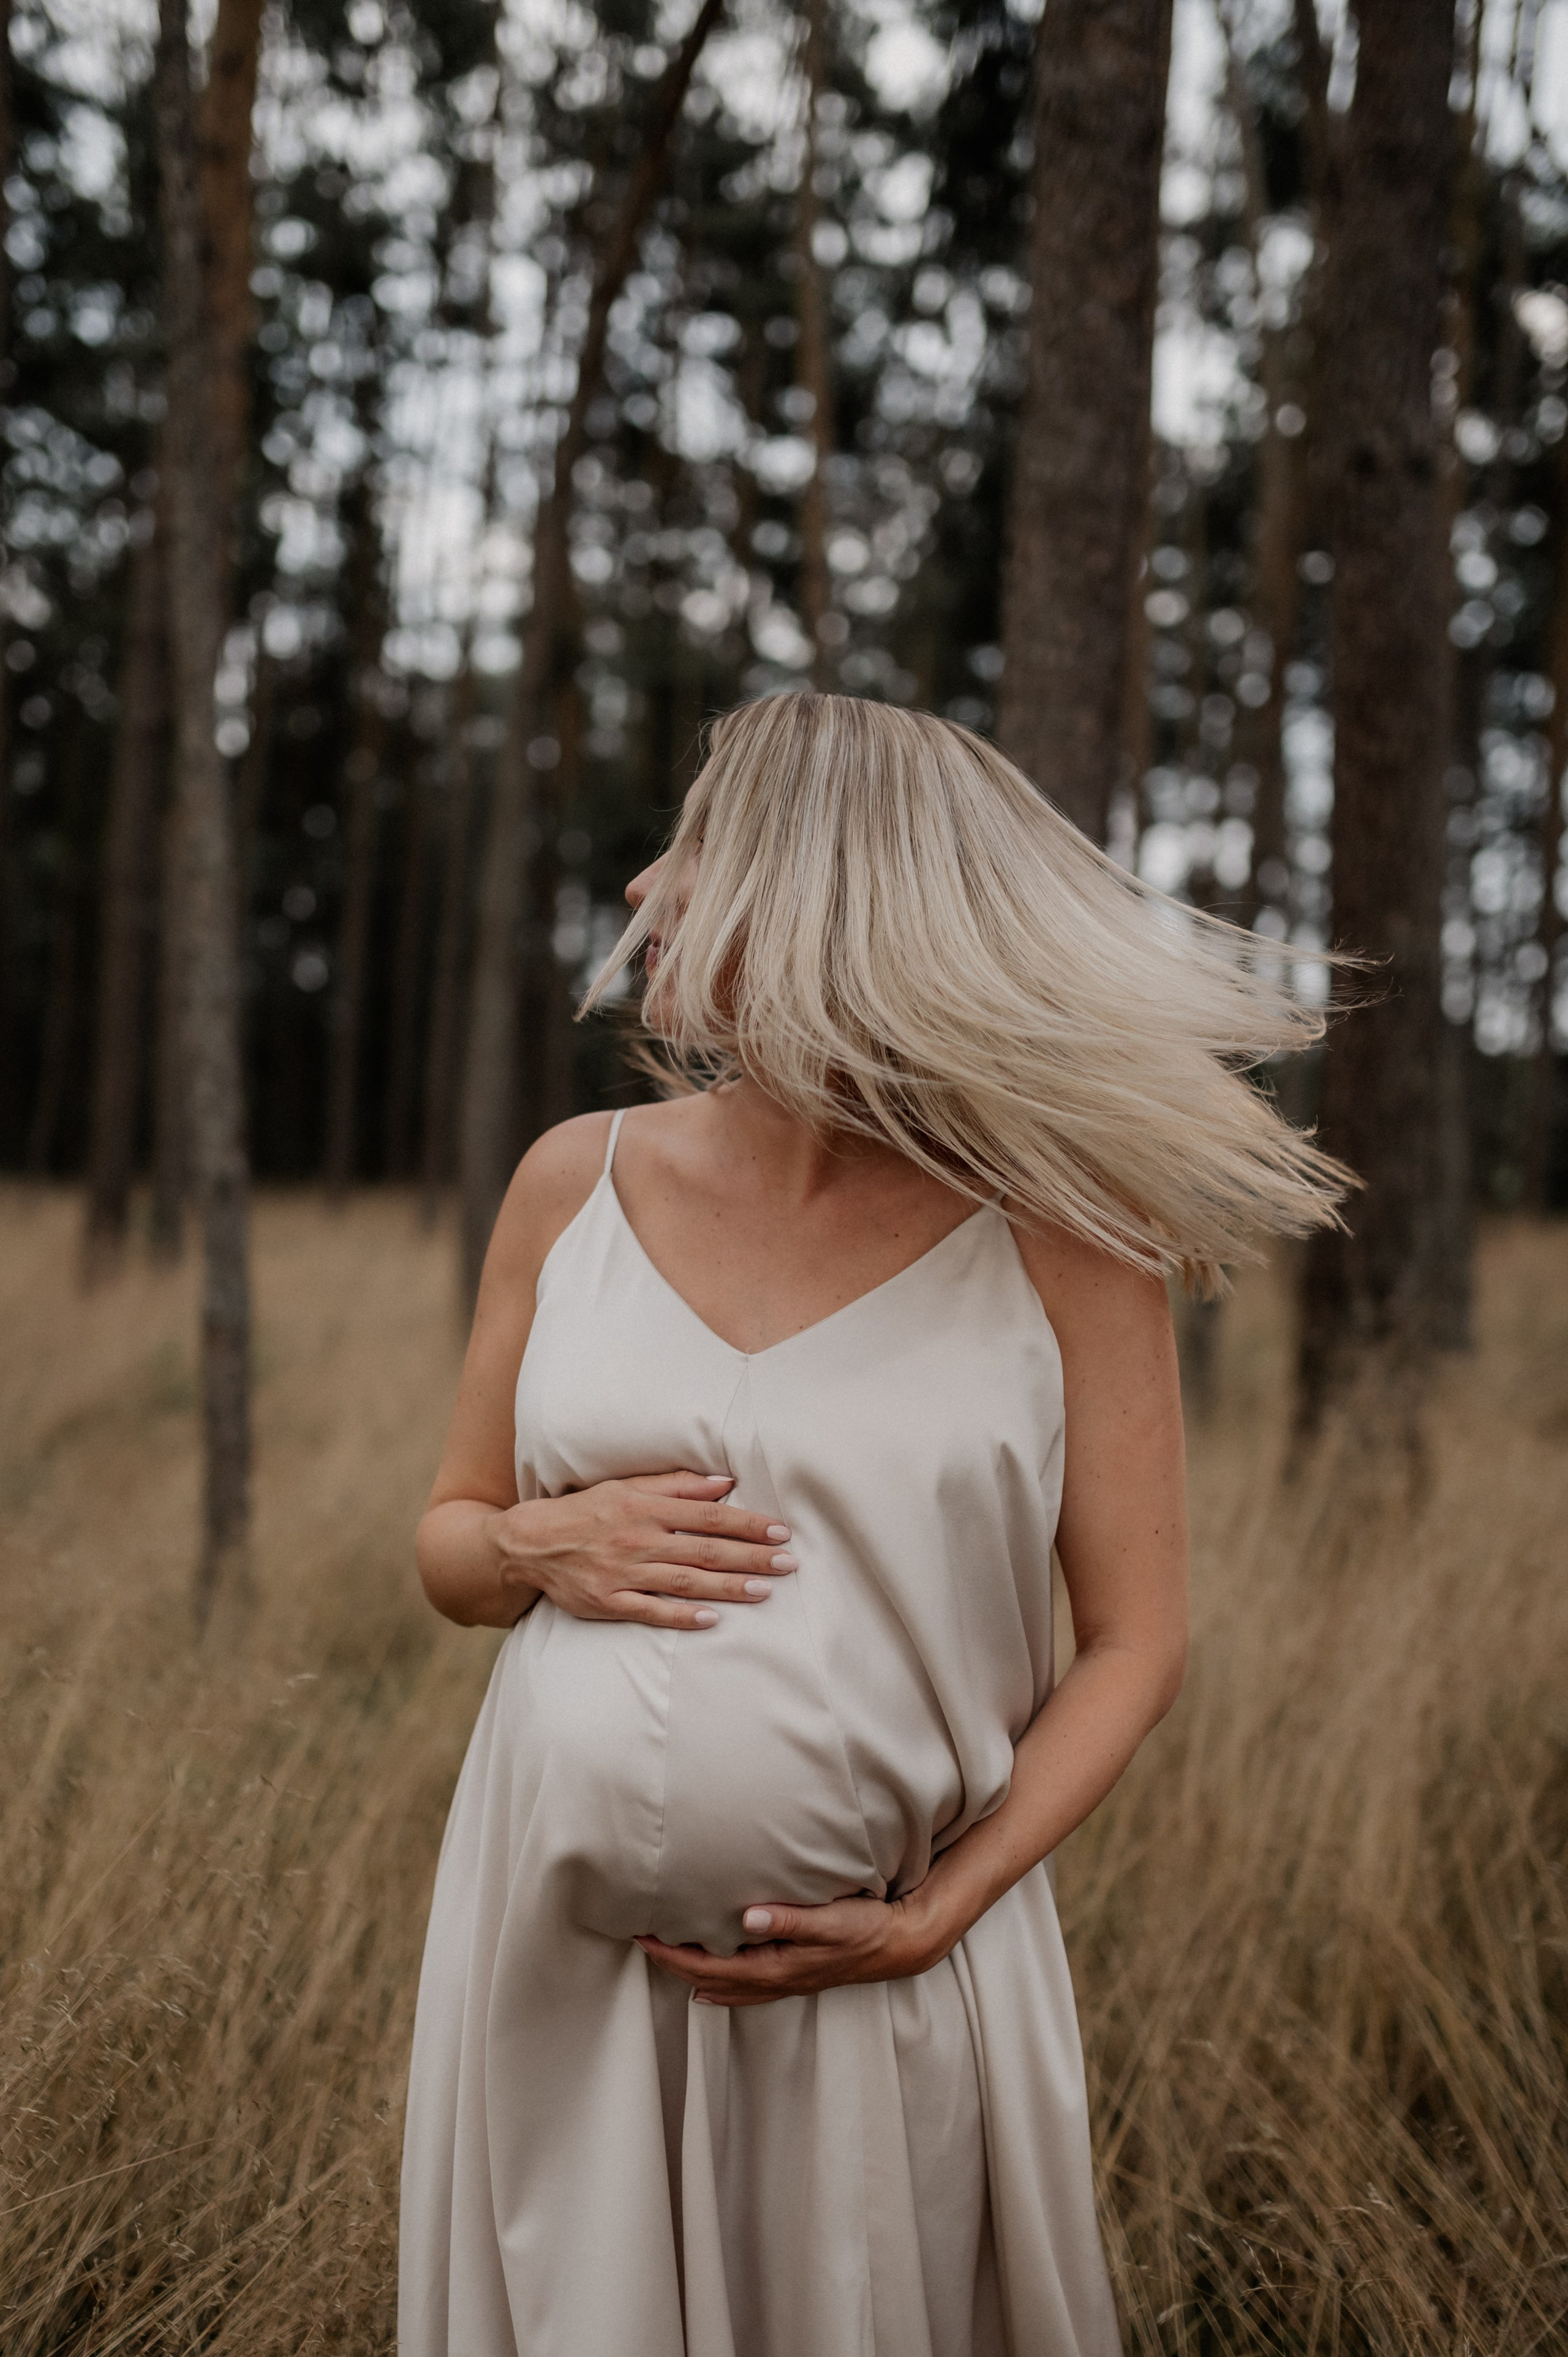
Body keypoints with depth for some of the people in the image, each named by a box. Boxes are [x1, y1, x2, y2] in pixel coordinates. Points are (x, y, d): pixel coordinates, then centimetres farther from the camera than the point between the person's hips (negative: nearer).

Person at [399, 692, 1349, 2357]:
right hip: (559, 1959, 3)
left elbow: (1133, 1640, -4)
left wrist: (935, 1916, -13)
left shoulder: (1053, 1232, -9)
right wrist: (542, 1545, -12)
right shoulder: (579, 1185, 0)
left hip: (885, 1987, -2)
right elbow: (448, 1544, 10)